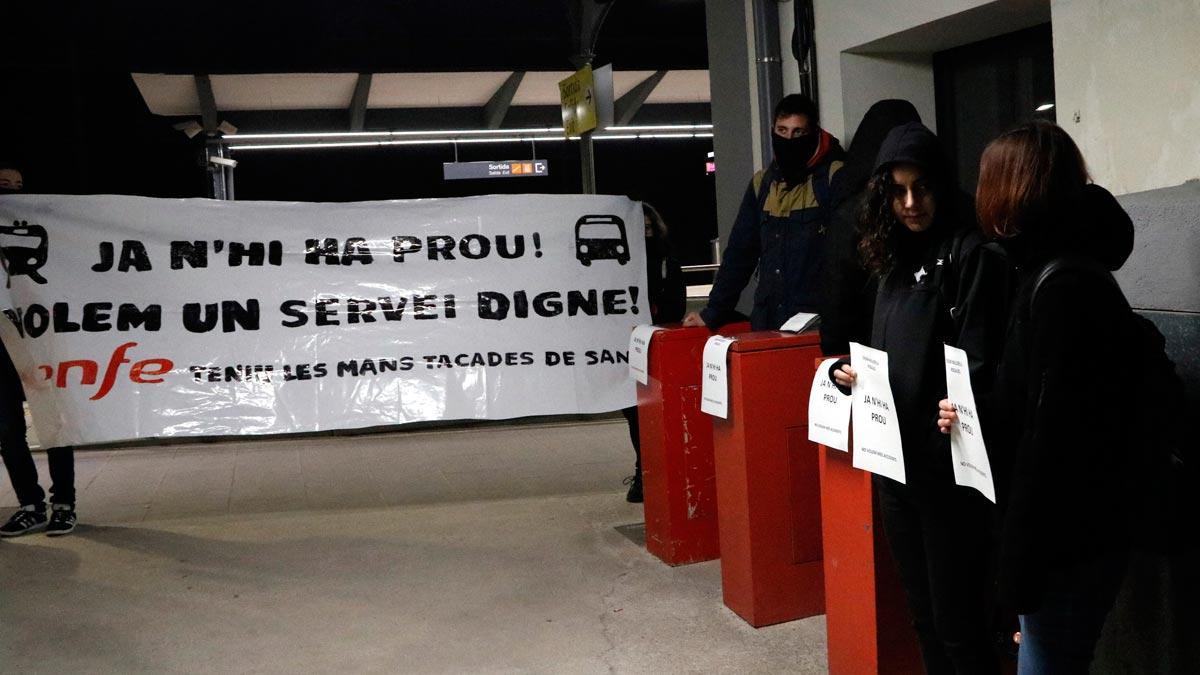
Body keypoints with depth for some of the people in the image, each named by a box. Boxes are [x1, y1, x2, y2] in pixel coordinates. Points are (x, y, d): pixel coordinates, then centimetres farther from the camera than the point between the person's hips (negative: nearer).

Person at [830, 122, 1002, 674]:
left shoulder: (966, 251, -10)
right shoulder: (895, 257, 13)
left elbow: (981, 363, -17)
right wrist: (850, 371, 3)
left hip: (947, 463, -8)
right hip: (894, 459, 8)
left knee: (958, 620, 1)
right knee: (922, 613, 18)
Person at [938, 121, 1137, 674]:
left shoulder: (1062, 287, -21)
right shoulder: (1062, 271, 11)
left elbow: (1054, 441, -24)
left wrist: (1021, 566, -20)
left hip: (1066, 542, -10)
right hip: (1066, 534, 10)